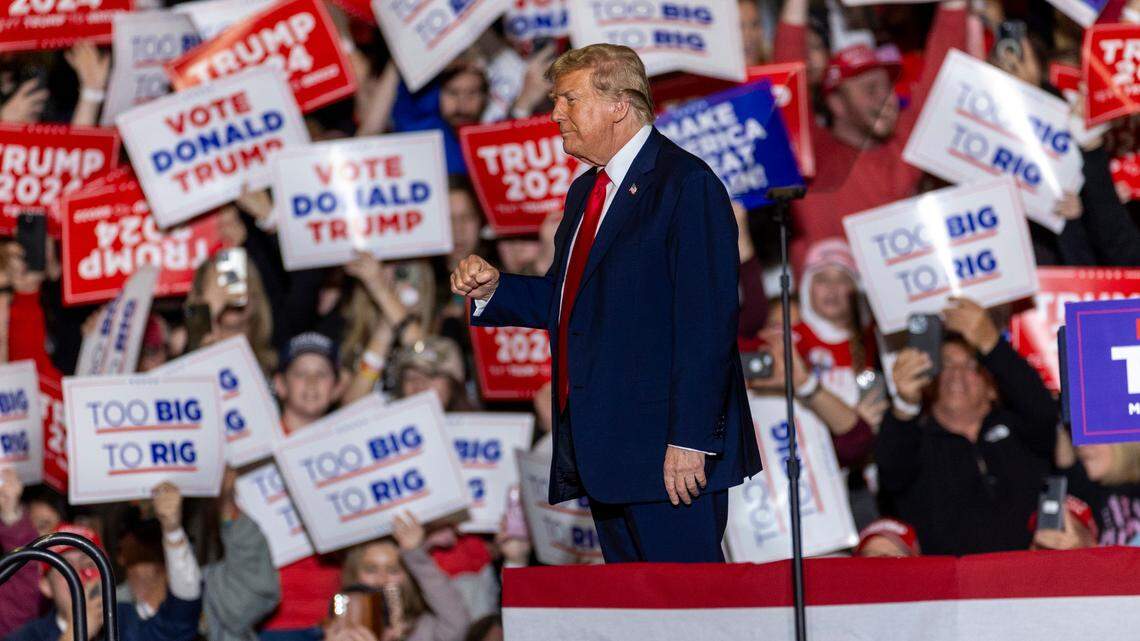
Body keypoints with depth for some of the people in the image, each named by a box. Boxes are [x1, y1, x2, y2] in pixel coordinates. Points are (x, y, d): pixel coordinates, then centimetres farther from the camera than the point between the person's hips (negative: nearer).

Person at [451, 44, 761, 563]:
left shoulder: (686, 185, -10)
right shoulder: (586, 192, 19)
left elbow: (708, 321, -17)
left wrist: (690, 440, -22)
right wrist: (492, 290, 5)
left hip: (667, 448, -9)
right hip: (603, 445, 9)